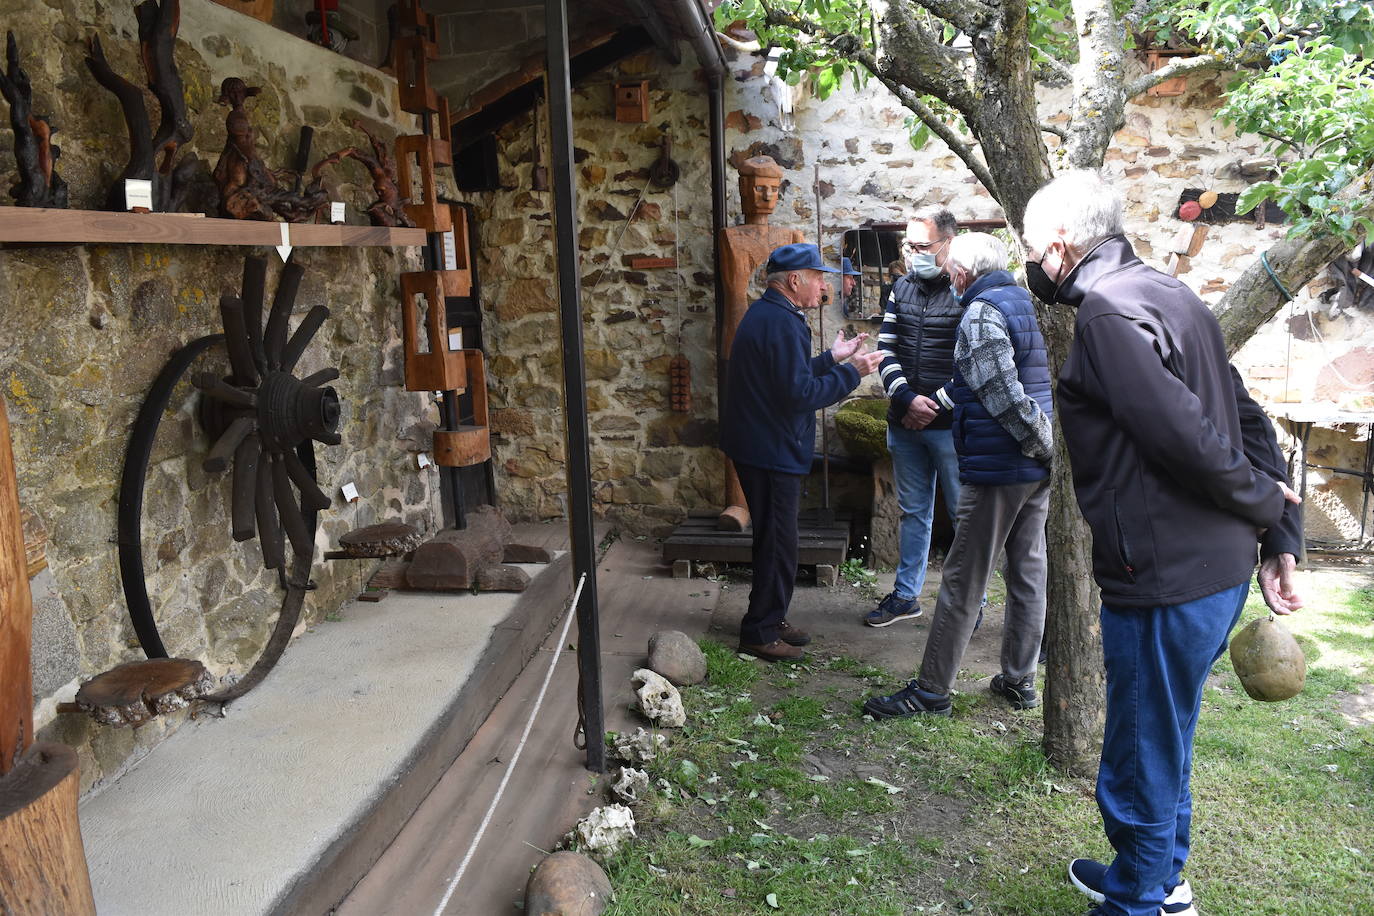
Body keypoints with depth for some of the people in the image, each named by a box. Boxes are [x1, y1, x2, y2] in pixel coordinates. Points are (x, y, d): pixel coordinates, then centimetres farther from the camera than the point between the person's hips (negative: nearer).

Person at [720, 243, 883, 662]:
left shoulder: (764, 314, 14)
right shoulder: (781, 323, -20)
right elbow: (800, 394, -24)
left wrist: (831, 358, 18)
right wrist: (851, 373, -16)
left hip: (761, 447, 11)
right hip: (773, 450, -11)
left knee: (773, 540, 19)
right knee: (778, 544, -1)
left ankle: (770, 619, 30)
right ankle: (760, 633, 10)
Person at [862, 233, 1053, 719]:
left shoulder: (981, 315, -14)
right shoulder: (1029, 304, 14)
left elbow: (1006, 397, -23)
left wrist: (1046, 445, -14)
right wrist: (945, 397, 31)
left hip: (997, 468, -9)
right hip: (1039, 471, 9)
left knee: (963, 581, -3)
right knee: (1029, 574, 14)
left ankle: (931, 690, 5)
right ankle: (1019, 680, 25)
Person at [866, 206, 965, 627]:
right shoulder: (901, 288, 10)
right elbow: (886, 351, 6)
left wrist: (938, 407, -13)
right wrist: (909, 399, -9)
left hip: (950, 424, -5)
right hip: (904, 421, 6)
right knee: (913, 511, 16)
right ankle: (906, 595, 27)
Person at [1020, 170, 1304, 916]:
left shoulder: (1107, 312, -17)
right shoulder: (1164, 294, 13)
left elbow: (1186, 436, -24)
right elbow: (1248, 419, 13)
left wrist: (1260, 504, -6)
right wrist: (1280, 540, 11)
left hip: (1163, 581, -10)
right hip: (1216, 571, 10)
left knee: (1140, 765, 8)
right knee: (1164, 743, 27)